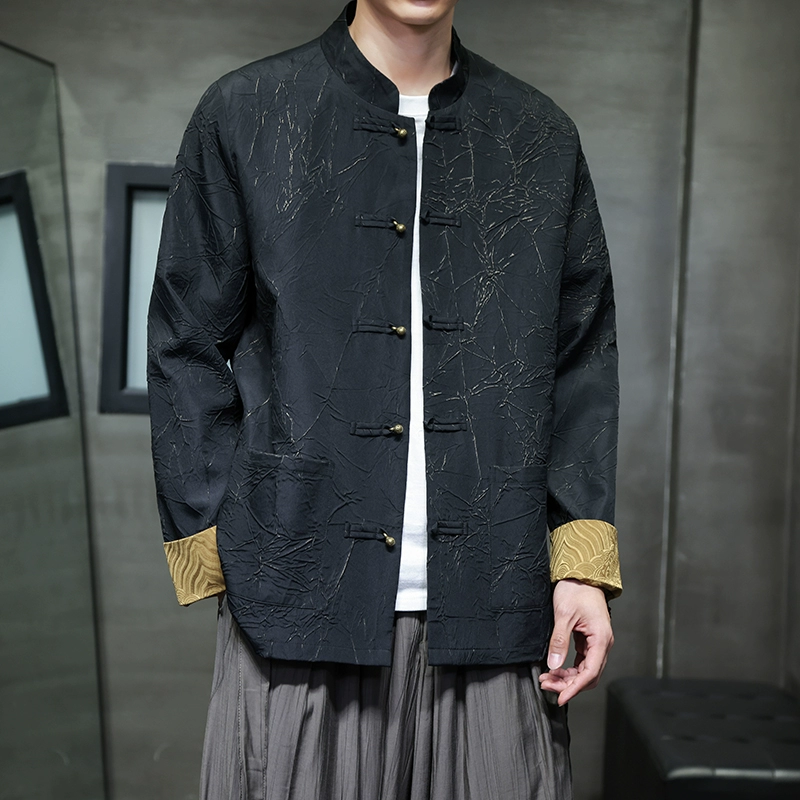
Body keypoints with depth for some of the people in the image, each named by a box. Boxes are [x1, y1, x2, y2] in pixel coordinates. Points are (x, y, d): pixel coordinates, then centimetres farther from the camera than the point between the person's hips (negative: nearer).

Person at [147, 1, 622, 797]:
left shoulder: (544, 140, 11)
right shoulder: (244, 115, 4)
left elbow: (582, 360, 10)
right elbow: (188, 351, 4)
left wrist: (583, 564, 1)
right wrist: (218, 552, -1)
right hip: (299, 608, -1)